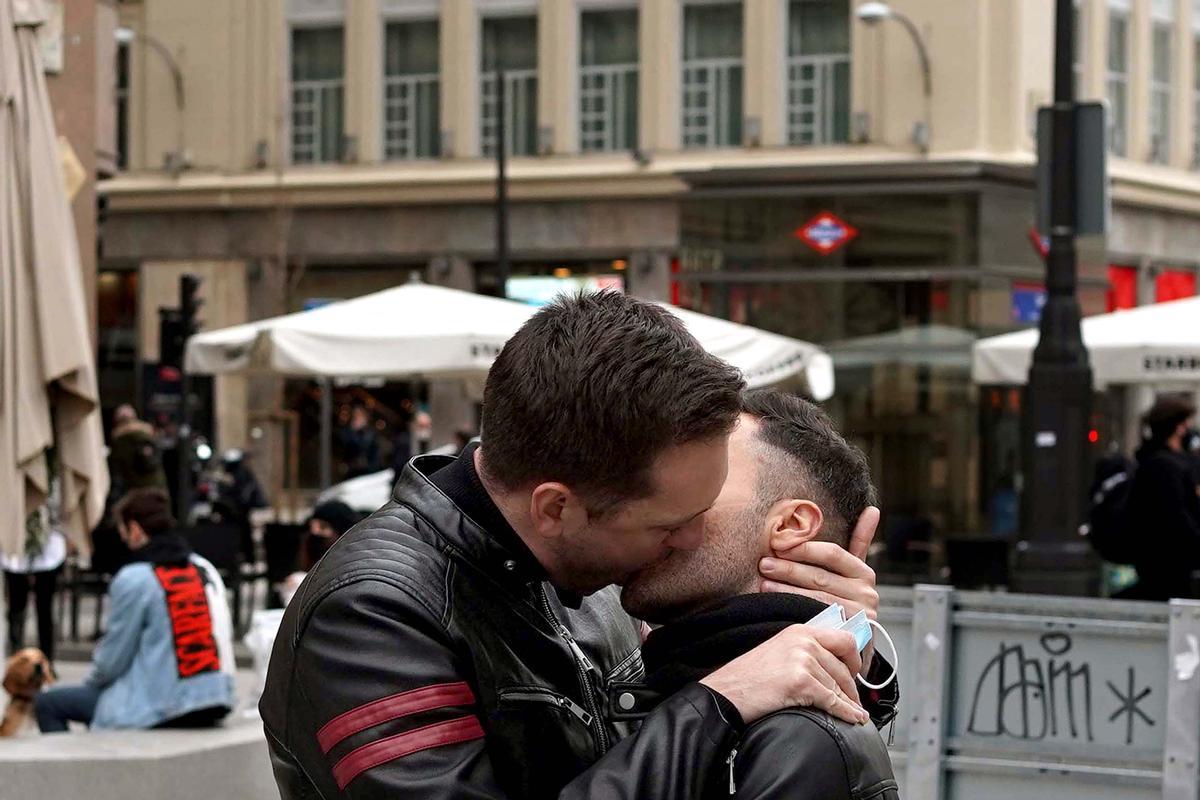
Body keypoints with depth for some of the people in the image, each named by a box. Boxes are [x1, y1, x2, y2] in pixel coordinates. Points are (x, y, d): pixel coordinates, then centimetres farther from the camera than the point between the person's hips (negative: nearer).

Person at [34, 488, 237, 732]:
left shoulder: (134, 579, -11)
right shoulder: (205, 569, 9)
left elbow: (113, 660, -7)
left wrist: (90, 682, 17)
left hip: (161, 714, -8)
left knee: (46, 704, 5)